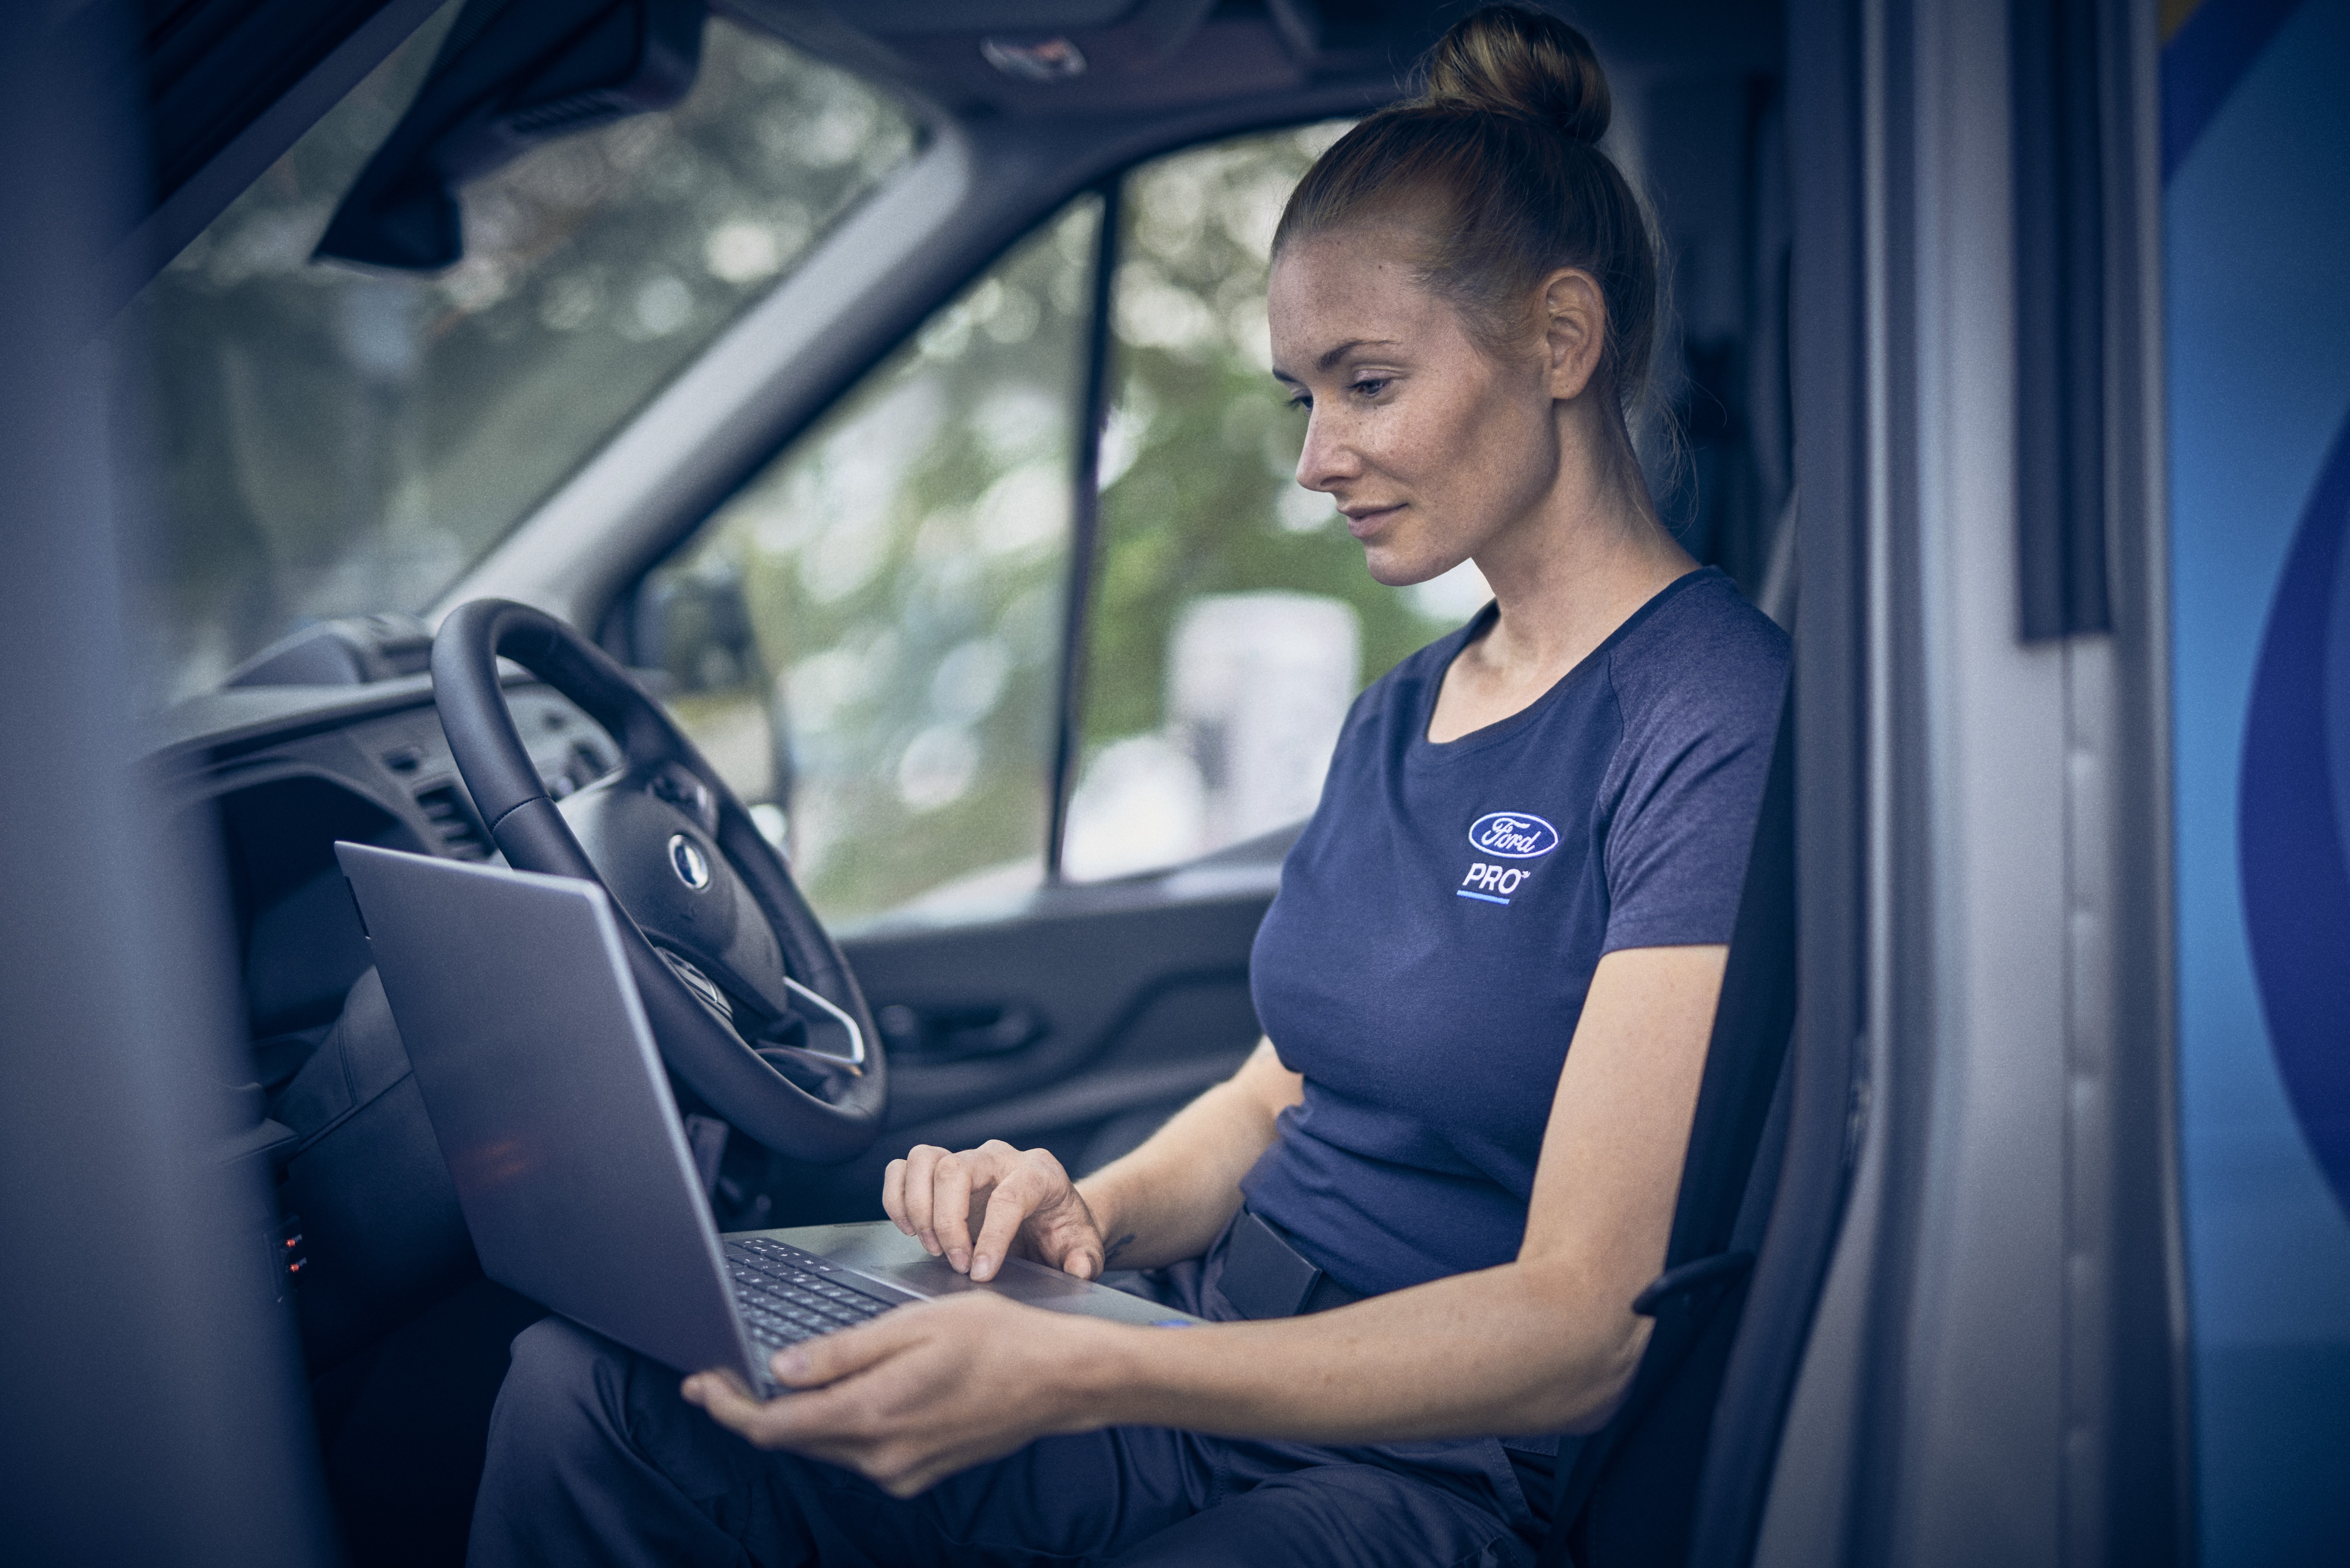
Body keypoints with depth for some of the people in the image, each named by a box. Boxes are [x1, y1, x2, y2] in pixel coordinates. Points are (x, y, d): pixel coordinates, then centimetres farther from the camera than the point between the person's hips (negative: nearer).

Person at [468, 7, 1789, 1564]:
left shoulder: (1720, 720, -14)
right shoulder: (1401, 712, 14)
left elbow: (1583, 1328, -19)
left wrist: (1077, 1376, -30)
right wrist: (1098, 1211, -4)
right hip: (1222, 1363, 8)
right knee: (594, 1380, -14)